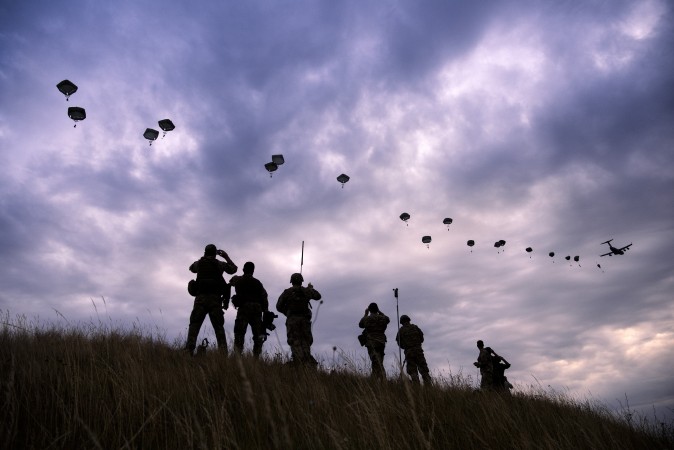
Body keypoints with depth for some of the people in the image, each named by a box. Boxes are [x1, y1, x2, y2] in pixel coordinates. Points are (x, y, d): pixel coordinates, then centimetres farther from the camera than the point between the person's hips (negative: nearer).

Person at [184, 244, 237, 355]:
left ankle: (188, 352, -18)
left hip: (200, 298, 1)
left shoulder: (199, 263, 13)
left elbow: (191, 268, 37)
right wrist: (226, 257, 33)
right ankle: (223, 353, -7)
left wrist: (203, 257, 41)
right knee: (219, 328, 2)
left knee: (194, 325, -3)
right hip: (215, 299, 0)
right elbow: (234, 269, 24)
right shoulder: (220, 264, 9)